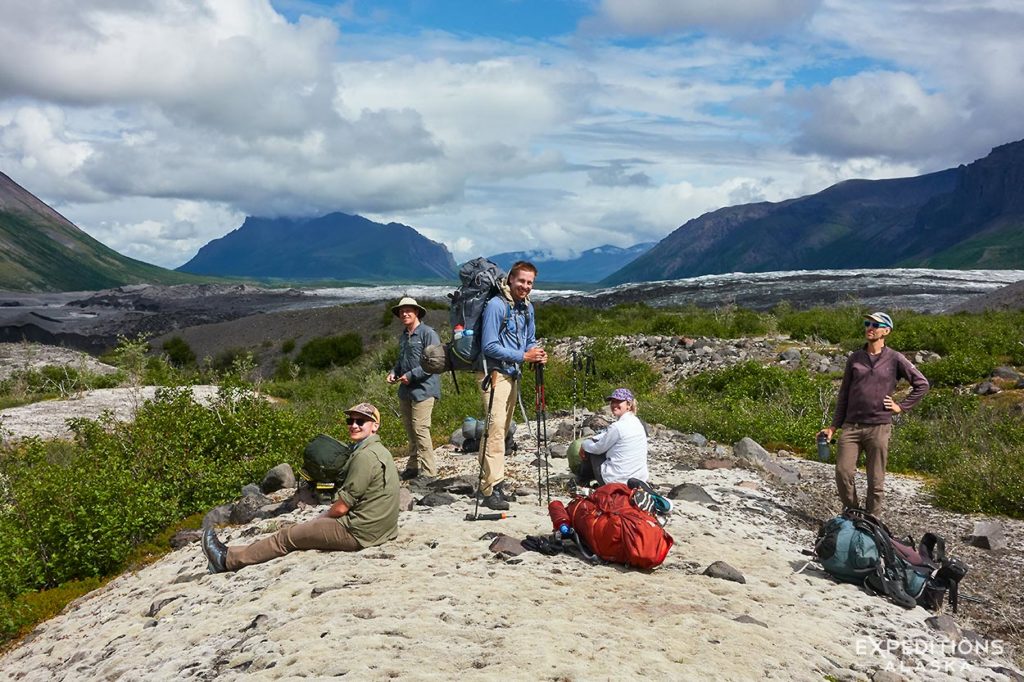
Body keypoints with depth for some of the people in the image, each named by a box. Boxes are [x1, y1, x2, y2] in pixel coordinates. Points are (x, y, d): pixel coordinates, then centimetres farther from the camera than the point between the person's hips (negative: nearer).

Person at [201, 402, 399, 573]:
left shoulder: (365, 456, -19)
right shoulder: (378, 451, 14)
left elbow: (341, 507, -16)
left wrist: (319, 519, 2)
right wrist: (320, 519, 12)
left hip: (359, 533, -9)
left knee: (288, 536, 2)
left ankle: (228, 559, 15)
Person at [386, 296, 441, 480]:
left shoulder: (428, 333, -9)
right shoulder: (403, 336, 17)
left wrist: (412, 375, -16)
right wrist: (393, 372, 8)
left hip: (423, 389, -8)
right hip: (406, 390, 8)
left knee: (420, 429, -12)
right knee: (409, 429, 13)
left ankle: (429, 472, -7)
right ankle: (413, 466, 23)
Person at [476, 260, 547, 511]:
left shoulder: (527, 307, 11)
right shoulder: (496, 305, -14)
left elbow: (529, 340, 20)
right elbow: (489, 346, -18)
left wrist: (537, 354, -3)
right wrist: (523, 356, -19)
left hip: (513, 374, 8)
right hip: (495, 374, -8)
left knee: (502, 430, 13)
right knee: (495, 430, -13)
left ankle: (495, 482, 22)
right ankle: (490, 490, -11)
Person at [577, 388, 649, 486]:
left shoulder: (617, 427, -21)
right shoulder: (638, 422, 6)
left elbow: (598, 448, -7)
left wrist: (584, 444, 12)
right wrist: (593, 439, 14)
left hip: (617, 481, -8)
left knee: (590, 449, 13)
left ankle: (582, 480, 34)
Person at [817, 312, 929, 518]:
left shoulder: (894, 359, 2)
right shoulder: (854, 358, 10)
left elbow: (922, 384, 9)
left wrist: (901, 406, 2)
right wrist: (834, 426, 11)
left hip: (879, 427, -2)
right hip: (851, 426, 2)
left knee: (876, 480, 3)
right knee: (843, 472, -8)